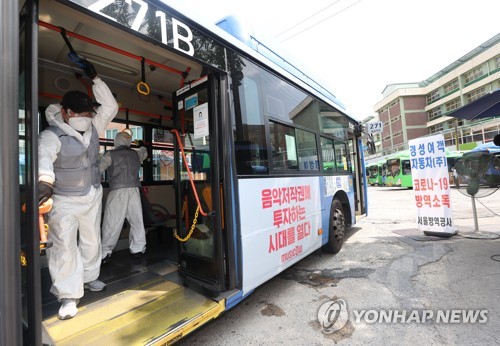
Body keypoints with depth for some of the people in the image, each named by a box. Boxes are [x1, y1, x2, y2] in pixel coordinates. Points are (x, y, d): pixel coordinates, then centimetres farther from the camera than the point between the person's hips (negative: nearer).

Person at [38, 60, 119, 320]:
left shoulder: (92, 128, 2)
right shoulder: (51, 135, -15)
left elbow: (110, 106, 4)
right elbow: (44, 157, -33)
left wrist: (95, 78, 1)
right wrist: (45, 181, -53)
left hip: (93, 195, 6)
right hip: (64, 200, -5)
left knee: (92, 240, 16)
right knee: (65, 245, -3)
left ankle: (89, 277, 36)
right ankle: (68, 295, 10)